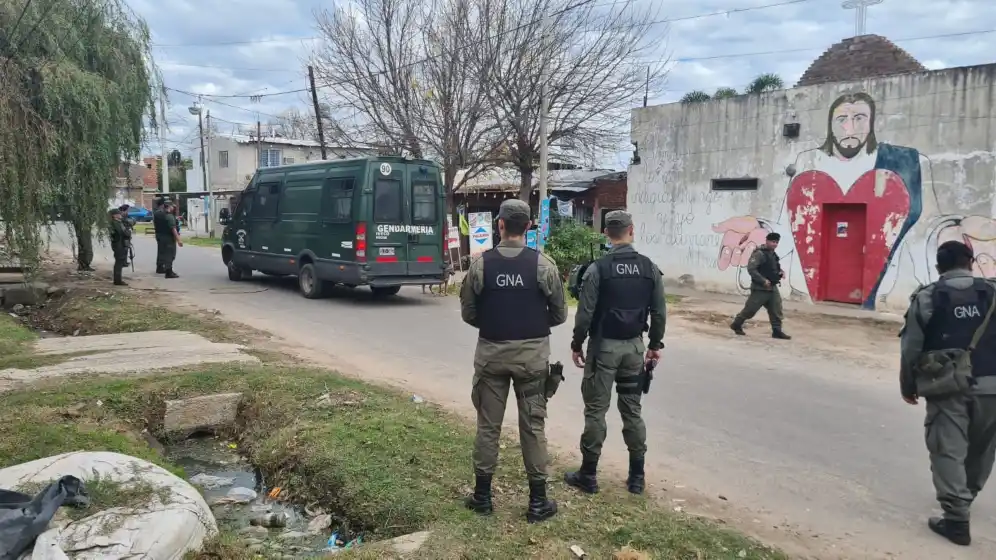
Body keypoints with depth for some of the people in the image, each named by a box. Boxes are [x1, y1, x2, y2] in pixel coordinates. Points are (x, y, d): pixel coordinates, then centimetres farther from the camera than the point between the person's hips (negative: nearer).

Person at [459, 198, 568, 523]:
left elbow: (468, 313, 0)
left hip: (491, 353, 1)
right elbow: (559, 314, -1)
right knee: (533, 426, 8)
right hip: (532, 354, 0)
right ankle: (537, 501, 16)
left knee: (488, 425, 12)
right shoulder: (543, 265, -9)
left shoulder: (481, 264, -7)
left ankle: (482, 496, 22)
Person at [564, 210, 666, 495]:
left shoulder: (598, 268, -11)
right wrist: (655, 344, 15)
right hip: (634, 345, 4)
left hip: (604, 345, -4)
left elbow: (585, 313, -11)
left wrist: (577, 344, 1)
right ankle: (637, 477, 18)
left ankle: (588, 476, 11)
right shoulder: (650, 268, 0)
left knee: (596, 410, 4)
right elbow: (659, 313, 3)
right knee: (632, 410, 12)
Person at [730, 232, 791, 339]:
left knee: (776, 310, 3)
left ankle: (777, 331, 10)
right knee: (750, 309, 1)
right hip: (760, 288, -8)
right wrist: (763, 280, -23)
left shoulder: (774, 255, 14)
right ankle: (736, 324, 18)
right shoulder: (759, 253, -14)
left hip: (772, 288, 8)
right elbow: (751, 269, -22)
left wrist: (781, 272, 6)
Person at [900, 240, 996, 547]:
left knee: (948, 451, 0)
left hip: (947, 387, -3)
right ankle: (965, 496, 42)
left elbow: (911, 347, -2)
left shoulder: (927, 297, -2)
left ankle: (956, 519, -4)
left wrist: (908, 385, 9)